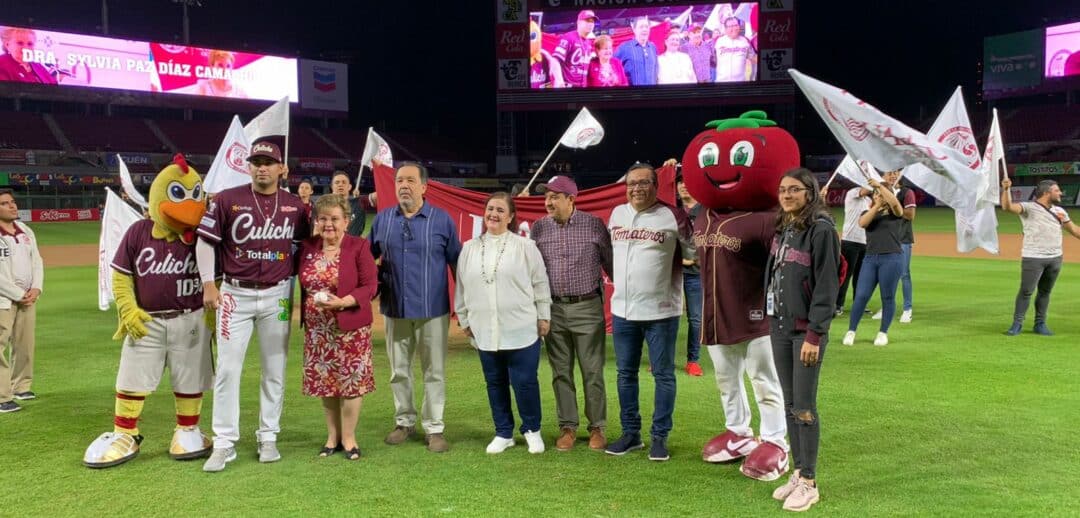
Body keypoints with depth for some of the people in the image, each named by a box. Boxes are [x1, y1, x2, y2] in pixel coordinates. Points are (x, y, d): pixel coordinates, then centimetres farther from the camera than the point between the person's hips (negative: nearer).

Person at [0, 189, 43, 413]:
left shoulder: (26, 231, 11)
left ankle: (21, 387, 29)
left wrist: (36, 288, -1)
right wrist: (19, 294, -14)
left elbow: (37, 261, 14)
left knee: (25, 344, 15)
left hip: (28, 298, 7)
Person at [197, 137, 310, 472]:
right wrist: (208, 284, -5)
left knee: (275, 369, 8)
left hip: (277, 295, 2)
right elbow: (205, 241, 0)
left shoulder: (294, 205, 2)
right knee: (227, 369, -2)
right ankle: (224, 444, 7)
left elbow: (305, 243, 14)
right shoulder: (227, 200, -4)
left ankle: (268, 437, 20)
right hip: (235, 294, -2)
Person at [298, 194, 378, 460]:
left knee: (351, 380, 2)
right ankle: (333, 435, 26)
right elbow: (302, 284, 13)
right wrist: (308, 310, -3)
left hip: (350, 327, -4)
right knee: (325, 381, 11)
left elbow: (370, 286, -12)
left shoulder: (359, 246, -8)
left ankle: (348, 437, 17)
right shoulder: (307, 247, 6)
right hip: (317, 328, 4)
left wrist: (342, 302, -24)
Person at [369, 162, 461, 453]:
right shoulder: (382, 220, 4)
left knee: (434, 372, 4)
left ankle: (434, 428, 14)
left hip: (433, 309, -3)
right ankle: (404, 422, 29)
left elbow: (456, 263, 1)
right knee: (398, 370, 13)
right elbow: (366, 258, 14)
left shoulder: (442, 220, -3)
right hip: (395, 309, 3)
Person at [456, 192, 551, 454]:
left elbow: (540, 283, 0)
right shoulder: (470, 248, 7)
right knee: (495, 383, 12)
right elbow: (461, 287, 12)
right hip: (485, 331, 4)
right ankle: (503, 433, 26)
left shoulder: (525, 247, -3)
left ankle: (532, 430, 20)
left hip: (522, 329, -3)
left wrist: (544, 316, 0)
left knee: (525, 381, -1)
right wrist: (464, 320, 13)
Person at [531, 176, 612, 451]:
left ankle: (597, 428, 16)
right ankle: (567, 428, 20)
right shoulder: (538, 228, 3)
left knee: (593, 372, 4)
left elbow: (611, 264, 2)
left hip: (588, 307, -2)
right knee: (561, 372, 9)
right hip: (553, 309, 3)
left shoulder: (594, 225, -4)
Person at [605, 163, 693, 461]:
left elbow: (696, 253, 0)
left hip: (661, 311, -5)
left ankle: (660, 437, 15)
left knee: (663, 375, 5)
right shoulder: (616, 214, 8)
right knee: (626, 373, 12)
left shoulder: (672, 217, -8)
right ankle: (631, 433, 24)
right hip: (622, 310, 5)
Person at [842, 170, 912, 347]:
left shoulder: (895, 212, 5)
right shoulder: (869, 211, 16)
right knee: (861, 296, -1)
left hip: (892, 258, -3)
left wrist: (879, 184, -17)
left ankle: (883, 333, 16)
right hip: (870, 258, 3)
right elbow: (862, 223, -7)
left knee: (888, 297, 3)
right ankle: (851, 331, 8)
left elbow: (895, 202, -19)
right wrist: (876, 206, -13)